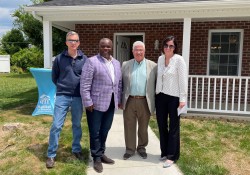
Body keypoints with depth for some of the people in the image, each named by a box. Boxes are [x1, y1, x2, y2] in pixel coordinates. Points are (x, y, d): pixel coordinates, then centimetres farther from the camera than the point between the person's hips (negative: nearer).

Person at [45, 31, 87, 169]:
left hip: (78, 97, 1)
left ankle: (76, 149, 30)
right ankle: (51, 155, 11)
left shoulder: (84, 59, 1)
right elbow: (54, 77, 9)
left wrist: (81, 89, 4)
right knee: (56, 125, -1)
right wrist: (62, 86, 7)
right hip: (62, 96, -1)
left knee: (77, 125, 13)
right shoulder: (59, 58, -1)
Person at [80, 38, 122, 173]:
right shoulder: (91, 61, -8)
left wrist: (119, 99, 13)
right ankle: (96, 158, 19)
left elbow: (119, 83, 16)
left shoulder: (117, 63, 13)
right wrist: (88, 102, -16)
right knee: (95, 132, 5)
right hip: (96, 103, -6)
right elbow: (85, 84, -13)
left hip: (111, 104, 6)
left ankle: (101, 153, 31)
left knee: (104, 131, 16)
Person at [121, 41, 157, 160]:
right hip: (129, 101, 1)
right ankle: (130, 149, 23)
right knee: (129, 127, 8)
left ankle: (141, 148, 30)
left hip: (145, 102, -1)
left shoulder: (153, 66, 2)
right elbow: (121, 83, 7)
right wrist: (120, 100, 3)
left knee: (143, 127, 12)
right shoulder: (125, 65, 6)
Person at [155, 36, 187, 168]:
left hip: (173, 97, -5)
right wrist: (156, 93, 12)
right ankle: (164, 152, 28)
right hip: (160, 96, 6)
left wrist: (182, 98, -14)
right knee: (162, 126, 12)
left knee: (173, 127, 4)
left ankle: (172, 156, 14)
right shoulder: (160, 59, 8)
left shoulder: (179, 59, -8)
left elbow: (183, 80, -10)